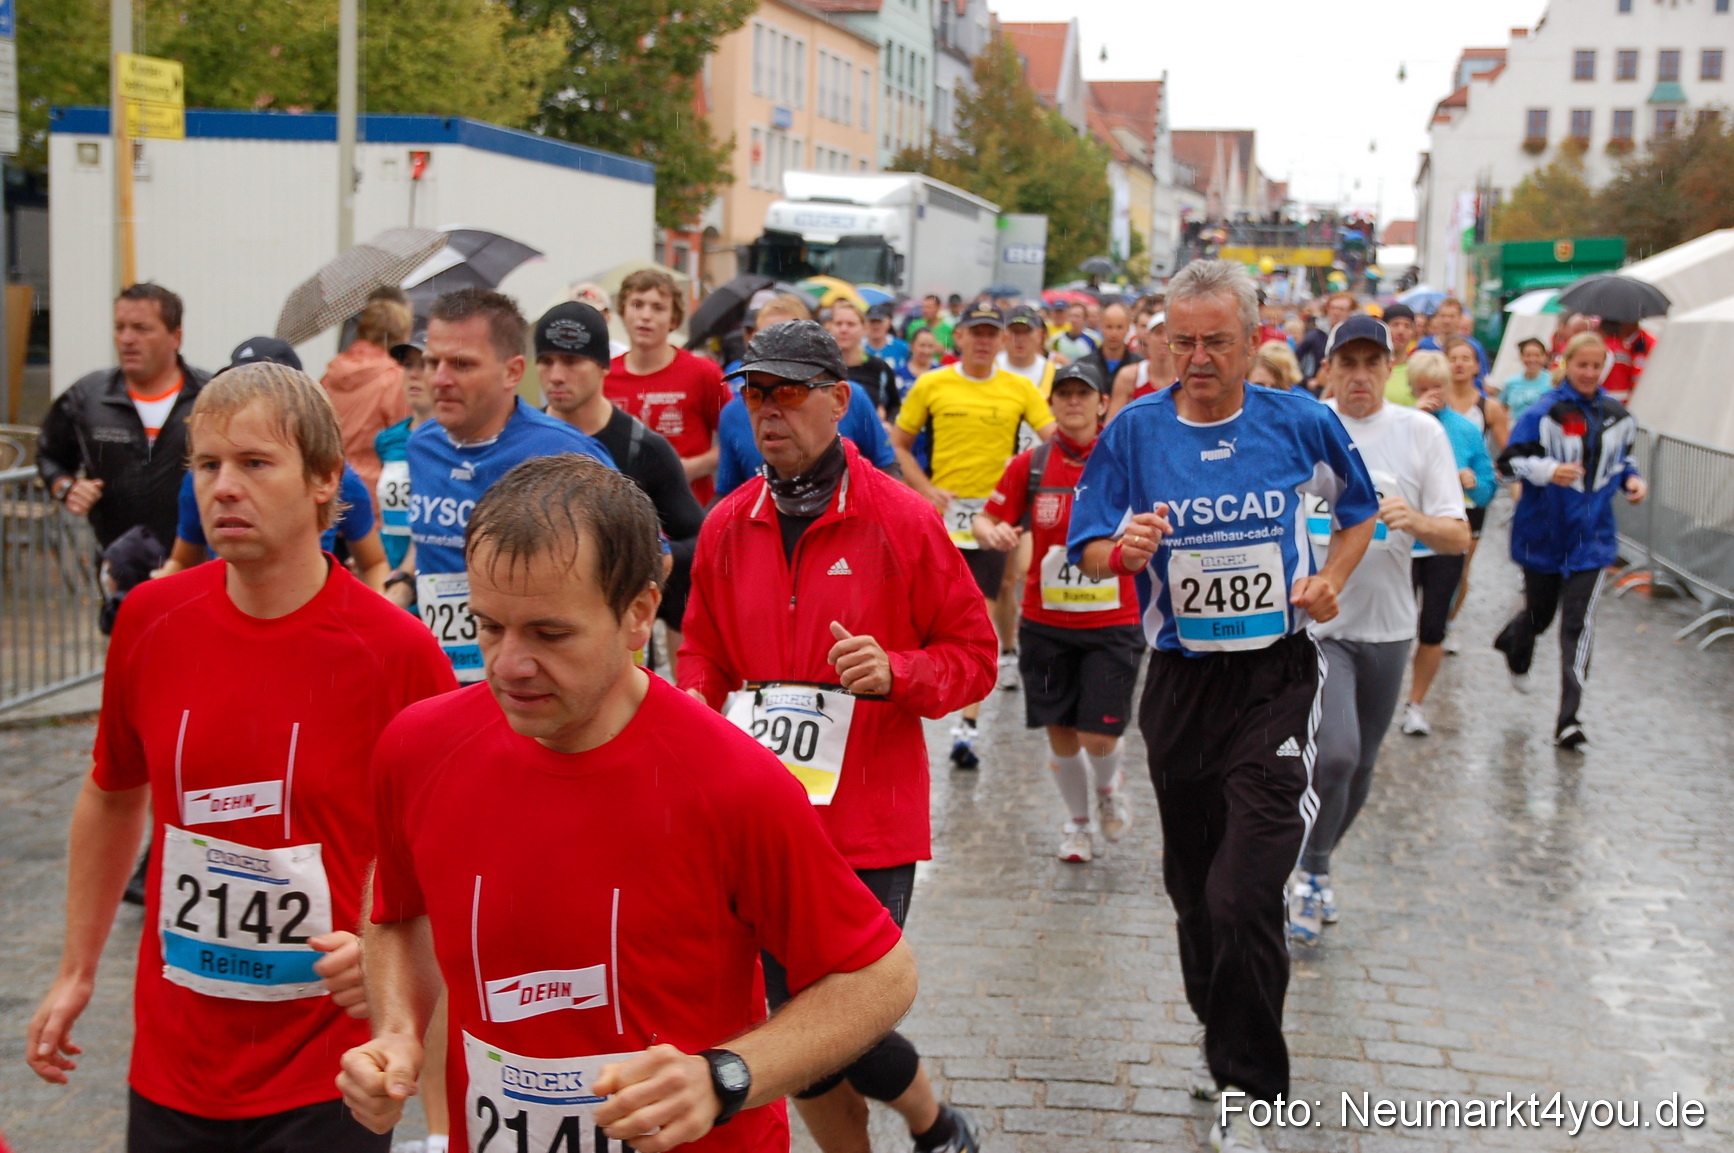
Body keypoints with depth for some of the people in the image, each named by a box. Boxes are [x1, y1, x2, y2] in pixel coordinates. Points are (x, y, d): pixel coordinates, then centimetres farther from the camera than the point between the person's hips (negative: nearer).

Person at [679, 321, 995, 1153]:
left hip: (870, 825, -4)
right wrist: (693, 705, -5)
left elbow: (973, 655, -1)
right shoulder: (727, 527, 5)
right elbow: (702, 651, 16)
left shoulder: (901, 520, -7)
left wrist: (895, 672, -20)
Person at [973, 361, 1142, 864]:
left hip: (1112, 622, -2)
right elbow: (986, 519, 4)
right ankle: (1078, 821, 32)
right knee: (1060, 732, 7)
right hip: (1046, 622, 2)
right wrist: (993, 532, -19)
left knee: (1098, 736, -7)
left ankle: (1109, 785, 30)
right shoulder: (1029, 465, 0)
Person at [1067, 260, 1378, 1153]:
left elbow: (1358, 513, 15)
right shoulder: (1135, 432, -3)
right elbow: (1088, 550, -1)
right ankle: (1221, 1036, 42)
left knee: (1243, 896, -12)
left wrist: (1329, 580, -3)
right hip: (1181, 681, 3)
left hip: (1276, 680, -3)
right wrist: (1124, 550, -24)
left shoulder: (1299, 424, -3)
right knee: (1192, 885, 18)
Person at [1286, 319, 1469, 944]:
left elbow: (1458, 537, -3)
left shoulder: (1422, 432, 1)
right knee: (1335, 751, -20)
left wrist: (1415, 521, -22)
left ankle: (1313, 868, 38)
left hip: (1386, 625, 3)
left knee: (1360, 765, 13)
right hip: (1312, 618, -3)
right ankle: (1312, 870, 5)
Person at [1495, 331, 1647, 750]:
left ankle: (1569, 719, -9)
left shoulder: (1617, 416, 4)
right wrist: (1548, 470, -29)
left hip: (1591, 536, 2)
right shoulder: (1545, 412, -10)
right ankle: (1516, 648, 55)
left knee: (1579, 624, -9)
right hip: (1544, 532, -2)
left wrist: (1631, 480, 0)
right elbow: (1510, 460, -12)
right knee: (1539, 612, 16)